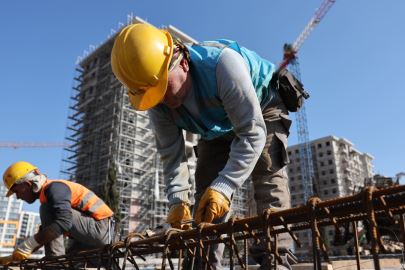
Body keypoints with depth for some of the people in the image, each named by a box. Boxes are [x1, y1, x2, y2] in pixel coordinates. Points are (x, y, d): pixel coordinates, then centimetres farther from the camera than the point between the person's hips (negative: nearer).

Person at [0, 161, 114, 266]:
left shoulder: (54, 187, -13)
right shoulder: (47, 192, 20)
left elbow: (64, 222, -31)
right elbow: (43, 236, 23)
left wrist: (27, 245, -27)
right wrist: (16, 256, 15)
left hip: (99, 229, -11)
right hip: (101, 234, 11)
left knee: (47, 210, -15)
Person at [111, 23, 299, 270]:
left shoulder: (223, 63, -42)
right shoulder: (158, 102, -22)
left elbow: (252, 133, -41)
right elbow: (171, 154, -13)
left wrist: (223, 187, -47)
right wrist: (178, 201, -23)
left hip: (262, 110, -5)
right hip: (219, 128, 6)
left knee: (268, 178, -24)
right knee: (205, 192, -1)